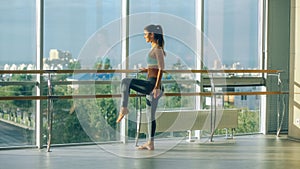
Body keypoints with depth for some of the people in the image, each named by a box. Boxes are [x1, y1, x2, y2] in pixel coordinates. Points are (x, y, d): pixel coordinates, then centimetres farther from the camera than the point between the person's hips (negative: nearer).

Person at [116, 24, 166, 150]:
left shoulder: (157, 49, -10)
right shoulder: (154, 48, 18)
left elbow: (161, 69, -17)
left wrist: (157, 87, -21)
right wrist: (147, 70, 26)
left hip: (152, 83, -10)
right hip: (150, 86, 10)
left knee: (125, 81, -18)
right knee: (150, 115, 11)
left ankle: (124, 108, -13)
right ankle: (150, 143, 14)